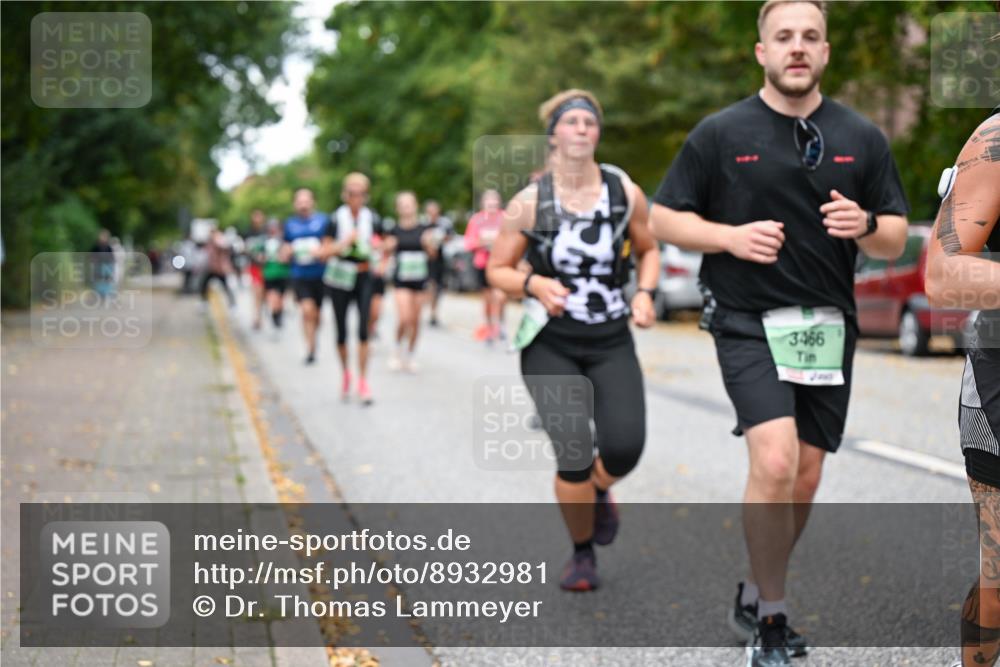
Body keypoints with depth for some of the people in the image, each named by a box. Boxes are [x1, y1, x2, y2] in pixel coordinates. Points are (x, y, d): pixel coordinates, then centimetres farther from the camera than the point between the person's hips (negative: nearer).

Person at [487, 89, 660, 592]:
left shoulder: (625, 192, 0)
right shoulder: (529, 202, -5)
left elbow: (648, 250, 15)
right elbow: (496, 270, 2)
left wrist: (645, 292, -4)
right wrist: (533, 285, -18)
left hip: (612, 343, 2)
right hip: (550, 345, -2)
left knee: (624, 448, -16)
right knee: (574, 456, -13)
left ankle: (600, 490, 23)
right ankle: (582, 554, 14)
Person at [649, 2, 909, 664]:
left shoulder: (862, 137, 6)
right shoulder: (720, 132, -1)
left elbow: (896, 240, 8)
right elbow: (665, 217, 2)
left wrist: (864, 226, -15)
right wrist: (731, 236, -14)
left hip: (829, 327, 4)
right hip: (749, 323, -4)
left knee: (805, 479, 8)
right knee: (775, 462, -19)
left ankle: (755, 599, 30)